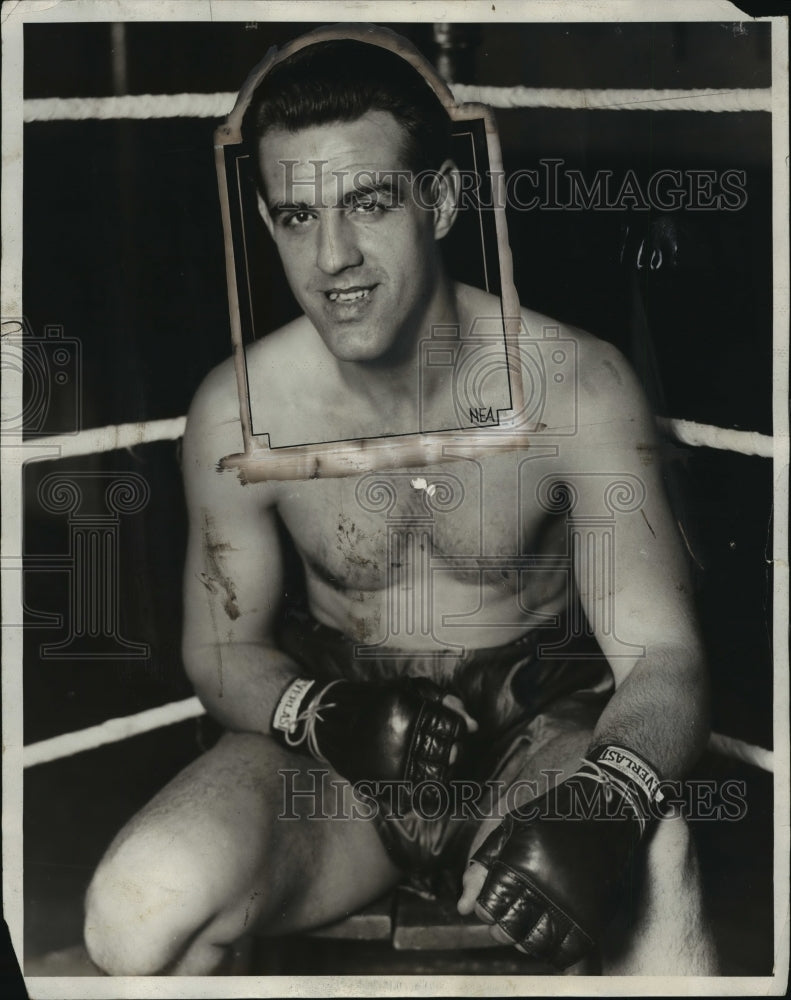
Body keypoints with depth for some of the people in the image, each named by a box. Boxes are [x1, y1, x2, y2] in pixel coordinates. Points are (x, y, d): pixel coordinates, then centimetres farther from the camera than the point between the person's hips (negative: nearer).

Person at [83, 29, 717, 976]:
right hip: (333, 751, 2)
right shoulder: (236, 413, -10)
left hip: (540, 732, -1)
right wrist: (328, 714, -23)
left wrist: (605, 805, -41)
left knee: (649, 864, -37)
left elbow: (662, 654, -18)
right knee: (137, 910, -27)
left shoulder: (575, 387, -15)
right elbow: (223, 649, 1)